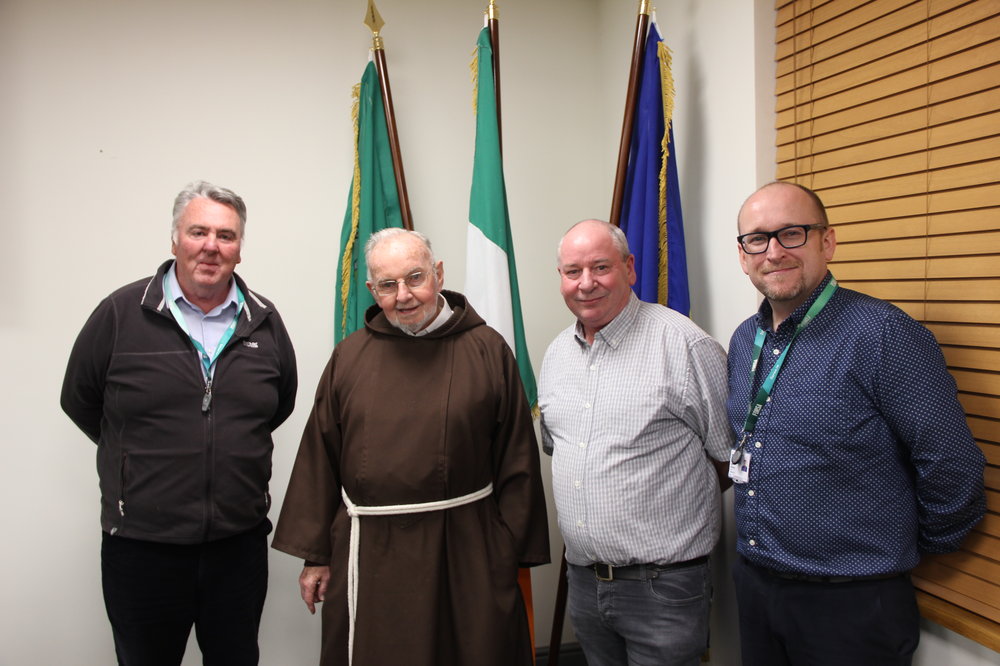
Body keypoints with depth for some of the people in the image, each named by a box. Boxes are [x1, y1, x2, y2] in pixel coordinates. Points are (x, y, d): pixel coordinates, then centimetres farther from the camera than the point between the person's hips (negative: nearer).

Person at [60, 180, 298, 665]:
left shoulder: (264, 321, 2)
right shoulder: (121, 313, -6)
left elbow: (280, 404, 15)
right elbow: (80, 402, 4)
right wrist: (143, 454, 8)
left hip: (240, 544, 2)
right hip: (141, 547, -2)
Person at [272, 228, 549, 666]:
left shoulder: (487, 350, -2)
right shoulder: (348, 357, 4)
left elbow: (517, 461, -2)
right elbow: (319, 460, 6)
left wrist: (512, 554, -3)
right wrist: (314, 554, 6)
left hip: (466, 554, -2)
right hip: (370, 556, 2)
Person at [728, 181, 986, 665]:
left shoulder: (884, 334, -18)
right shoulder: (744, 340, 5)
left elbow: (952, 467, -17)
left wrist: (917, 546, -3)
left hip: (851, 605, -6)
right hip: (752, 584, 6)